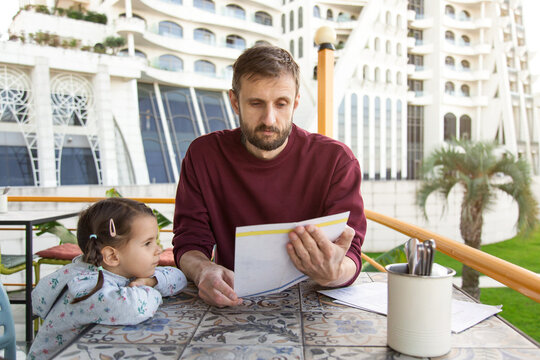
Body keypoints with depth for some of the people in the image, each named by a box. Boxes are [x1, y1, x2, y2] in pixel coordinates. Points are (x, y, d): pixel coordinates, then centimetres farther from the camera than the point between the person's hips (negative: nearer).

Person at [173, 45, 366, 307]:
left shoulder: (336, 159, -8)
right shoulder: (203, 155, -3)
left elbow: (349, 257, -12)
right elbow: (190, 242, -3)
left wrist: (334, 273, -35)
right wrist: (203, 271, -25)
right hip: (234, 304, 1)